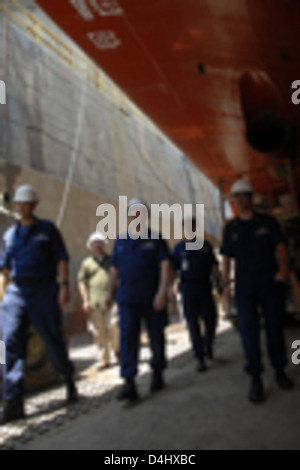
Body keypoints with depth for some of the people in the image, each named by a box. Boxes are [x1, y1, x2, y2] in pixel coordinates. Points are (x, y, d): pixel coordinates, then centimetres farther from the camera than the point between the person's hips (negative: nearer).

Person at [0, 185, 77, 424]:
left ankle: (70, 380, 30)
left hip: (44, 291, -3)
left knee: (54, 339, 3)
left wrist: (64, 285, -12)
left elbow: (62, 258, -1)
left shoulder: (47, 229, 4)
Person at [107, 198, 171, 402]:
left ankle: (157, 373, 29)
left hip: (153, 299, -2)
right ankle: (129, 384, -10)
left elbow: (165, 266, -9)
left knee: (156, 337, 8)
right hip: (128, 299, 2)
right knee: (128, 338, -8)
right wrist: (111, 293, 19)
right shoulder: (121, 241, 11)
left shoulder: (156, 240, 0)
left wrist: (162, 292, -19)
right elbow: (115, 269, 17)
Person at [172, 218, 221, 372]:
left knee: (211, 319, -2)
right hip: (188, 288, -1)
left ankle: (208, 345, 28)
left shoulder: (206, 246, 9)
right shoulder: (179, 248, 7)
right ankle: (200, 359, 6)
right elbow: (173, 270, 5)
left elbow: (214, 267, 10)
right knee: (193, 324, -1)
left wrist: (220, 282, -6)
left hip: (205, 286, 1)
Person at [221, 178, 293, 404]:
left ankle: (280, 370, 24)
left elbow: (280, 247, -5)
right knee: (249, 330, -4)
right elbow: (226, 257, 10)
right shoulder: (231, 228, 10)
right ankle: (256, 380, 1)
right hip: (244, 287, 1)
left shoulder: (268, 222, 4)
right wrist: (226, 283, 0)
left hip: (271, 283, -1)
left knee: (275, 327, 6)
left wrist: (283, 268, -23)